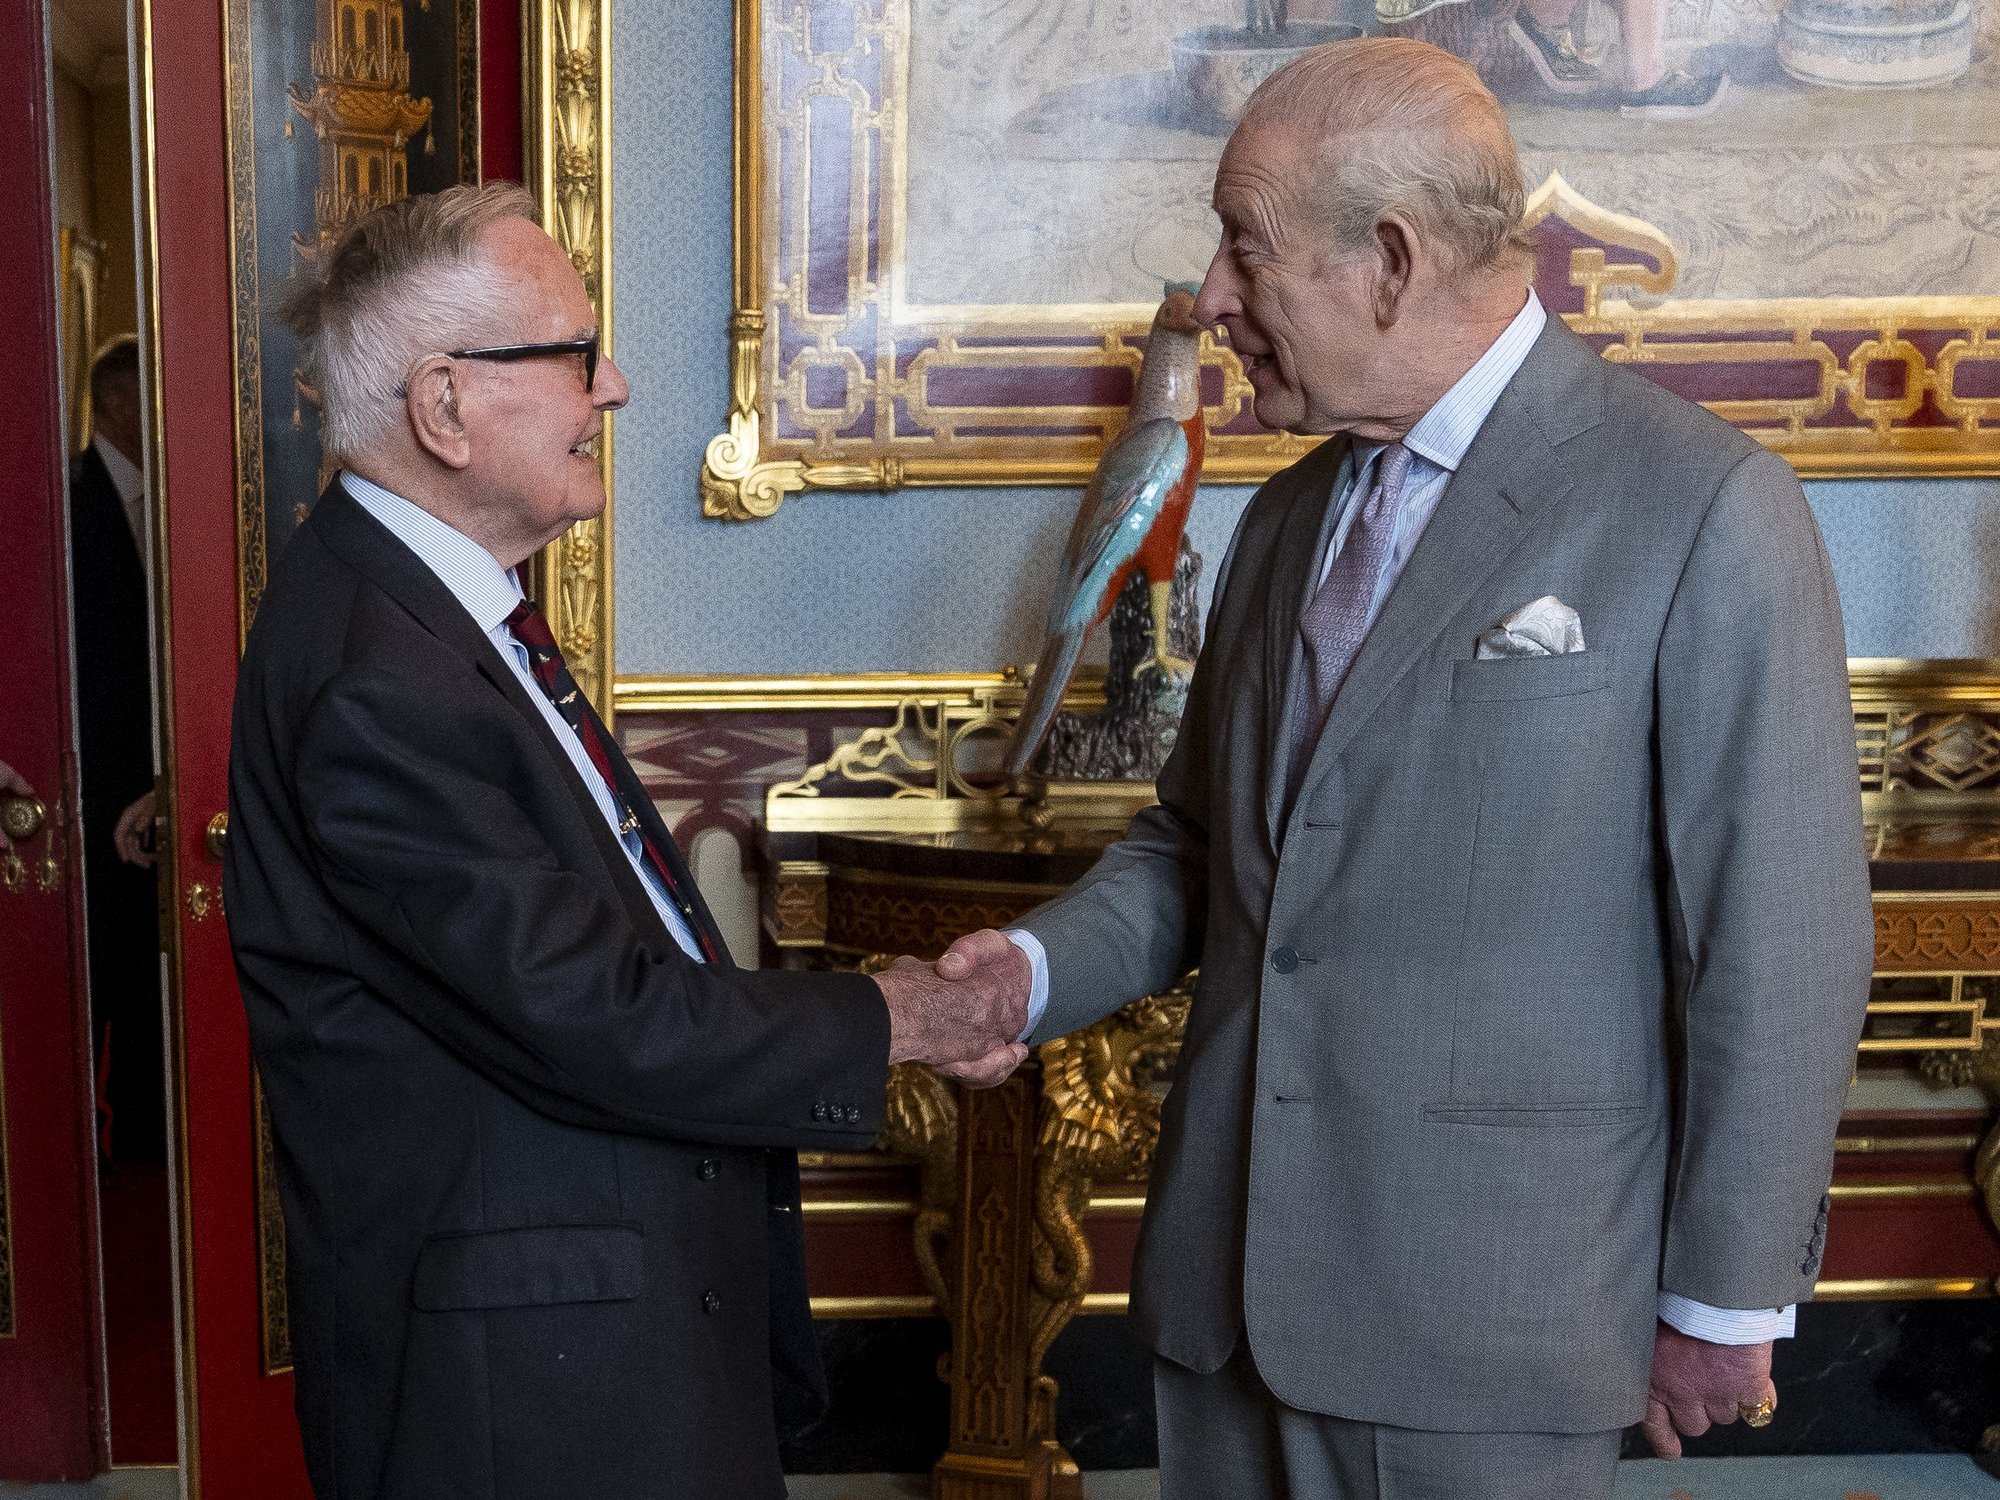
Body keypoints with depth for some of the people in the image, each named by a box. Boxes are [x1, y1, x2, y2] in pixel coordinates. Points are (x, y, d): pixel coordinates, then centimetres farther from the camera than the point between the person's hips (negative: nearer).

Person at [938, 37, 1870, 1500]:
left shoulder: (1707, 509, -12)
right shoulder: (1290, 516, 11)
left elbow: (1778, 948, -11)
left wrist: (1725, 1301, -7)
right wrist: (1039, 965, 0)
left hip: (1488, 1318, -6)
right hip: (1231, 1272, 6)